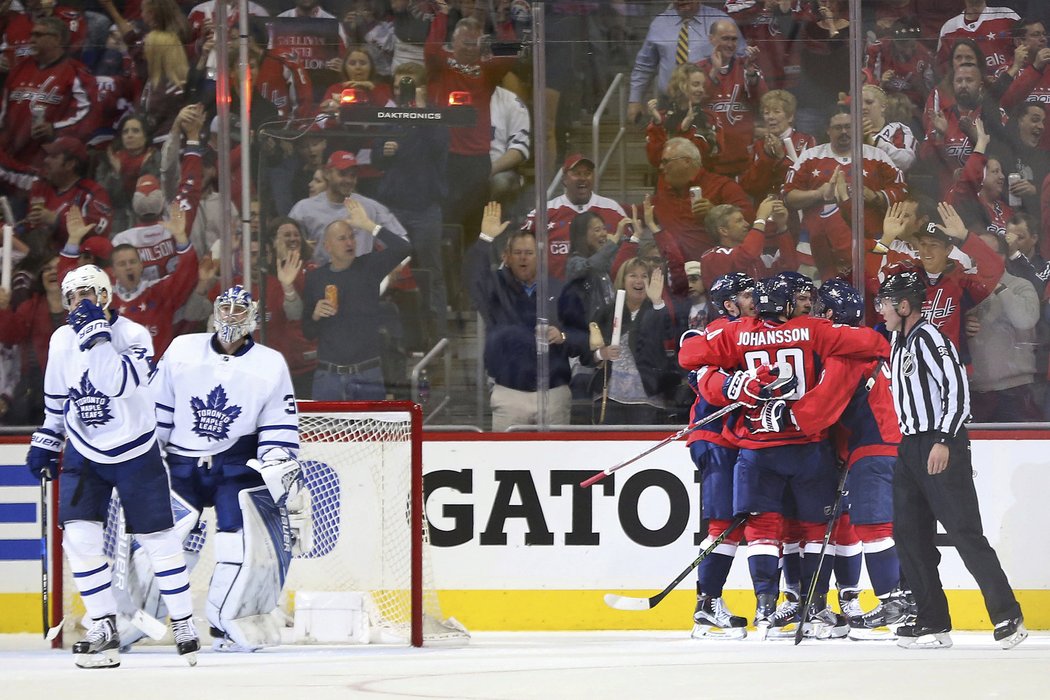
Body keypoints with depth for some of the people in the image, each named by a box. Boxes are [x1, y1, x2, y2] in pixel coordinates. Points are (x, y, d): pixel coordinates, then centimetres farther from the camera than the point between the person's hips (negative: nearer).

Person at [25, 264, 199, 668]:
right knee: (79, 538, -9)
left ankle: (184, 625, 17)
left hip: (135, 452, -4)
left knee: (158, 540, 2)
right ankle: (104, 631, 0)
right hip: (84, 452, 4)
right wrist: (46, 440, 18)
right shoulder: (62, 341, 0)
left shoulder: (133, 335, -16)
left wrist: (96, 333, -35)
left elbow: (119, 383, -35)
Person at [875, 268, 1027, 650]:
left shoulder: (929, 337, -12)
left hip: (942, 448, -10)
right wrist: (909, 442, 27)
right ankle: (933, 623, 9)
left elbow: (957, 387, -20)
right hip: (911, 447, 10)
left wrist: (943, 441, -24)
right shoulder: (899, 339, 17)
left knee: (964, 531, -13)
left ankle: (1008, 617, -12)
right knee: (910, 534, 6)